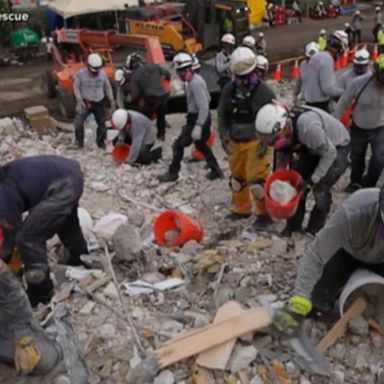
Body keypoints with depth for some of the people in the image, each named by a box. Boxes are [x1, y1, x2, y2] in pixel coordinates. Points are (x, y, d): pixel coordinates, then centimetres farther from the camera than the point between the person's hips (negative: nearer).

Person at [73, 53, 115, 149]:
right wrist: (79, 100, -14)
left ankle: (101, 142, 28)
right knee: (78, 122, -13)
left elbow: (107, 87, 6)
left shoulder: (103, 74, -5)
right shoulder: (81, 74, -13)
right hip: (85, 102, -2)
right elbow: (76, 87, -4)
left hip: (100, 103, 2)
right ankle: (79, 142, 3)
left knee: (102, 123, 10)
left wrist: (111, 100, 6)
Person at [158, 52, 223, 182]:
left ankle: (172, 173, 13)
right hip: (203, 118, 10)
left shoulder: (195, 83, -24)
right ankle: (216, 170, 29)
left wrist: (198, 127, -31)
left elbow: (203, 106, -28)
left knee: (178, 145, 1)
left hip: (197, 119, -10)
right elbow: (207, 99, 17)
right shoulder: (196, 79, 7)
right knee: (201, 144, 24)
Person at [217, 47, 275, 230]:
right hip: (235, 142, 5)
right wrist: (224, 136, -3)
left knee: (256, 179, -10)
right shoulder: (229, 90, 0)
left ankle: (264, 213, 10)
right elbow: (222, 115, 8)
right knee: (237, 177, 17)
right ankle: (241, 209, 37)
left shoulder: (264, 92, -13)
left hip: (256, 142, -5)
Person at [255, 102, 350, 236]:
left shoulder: (308, 127, -43)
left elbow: (329, 154, -29)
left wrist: (312, 180, -26)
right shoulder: (279, 129, -21)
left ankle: (314, 231, 6)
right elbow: (283, 153, -2)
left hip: (336, 146, -6)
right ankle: (293, 226, 16)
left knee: (321, 190, -14)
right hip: (312, 147, 6)